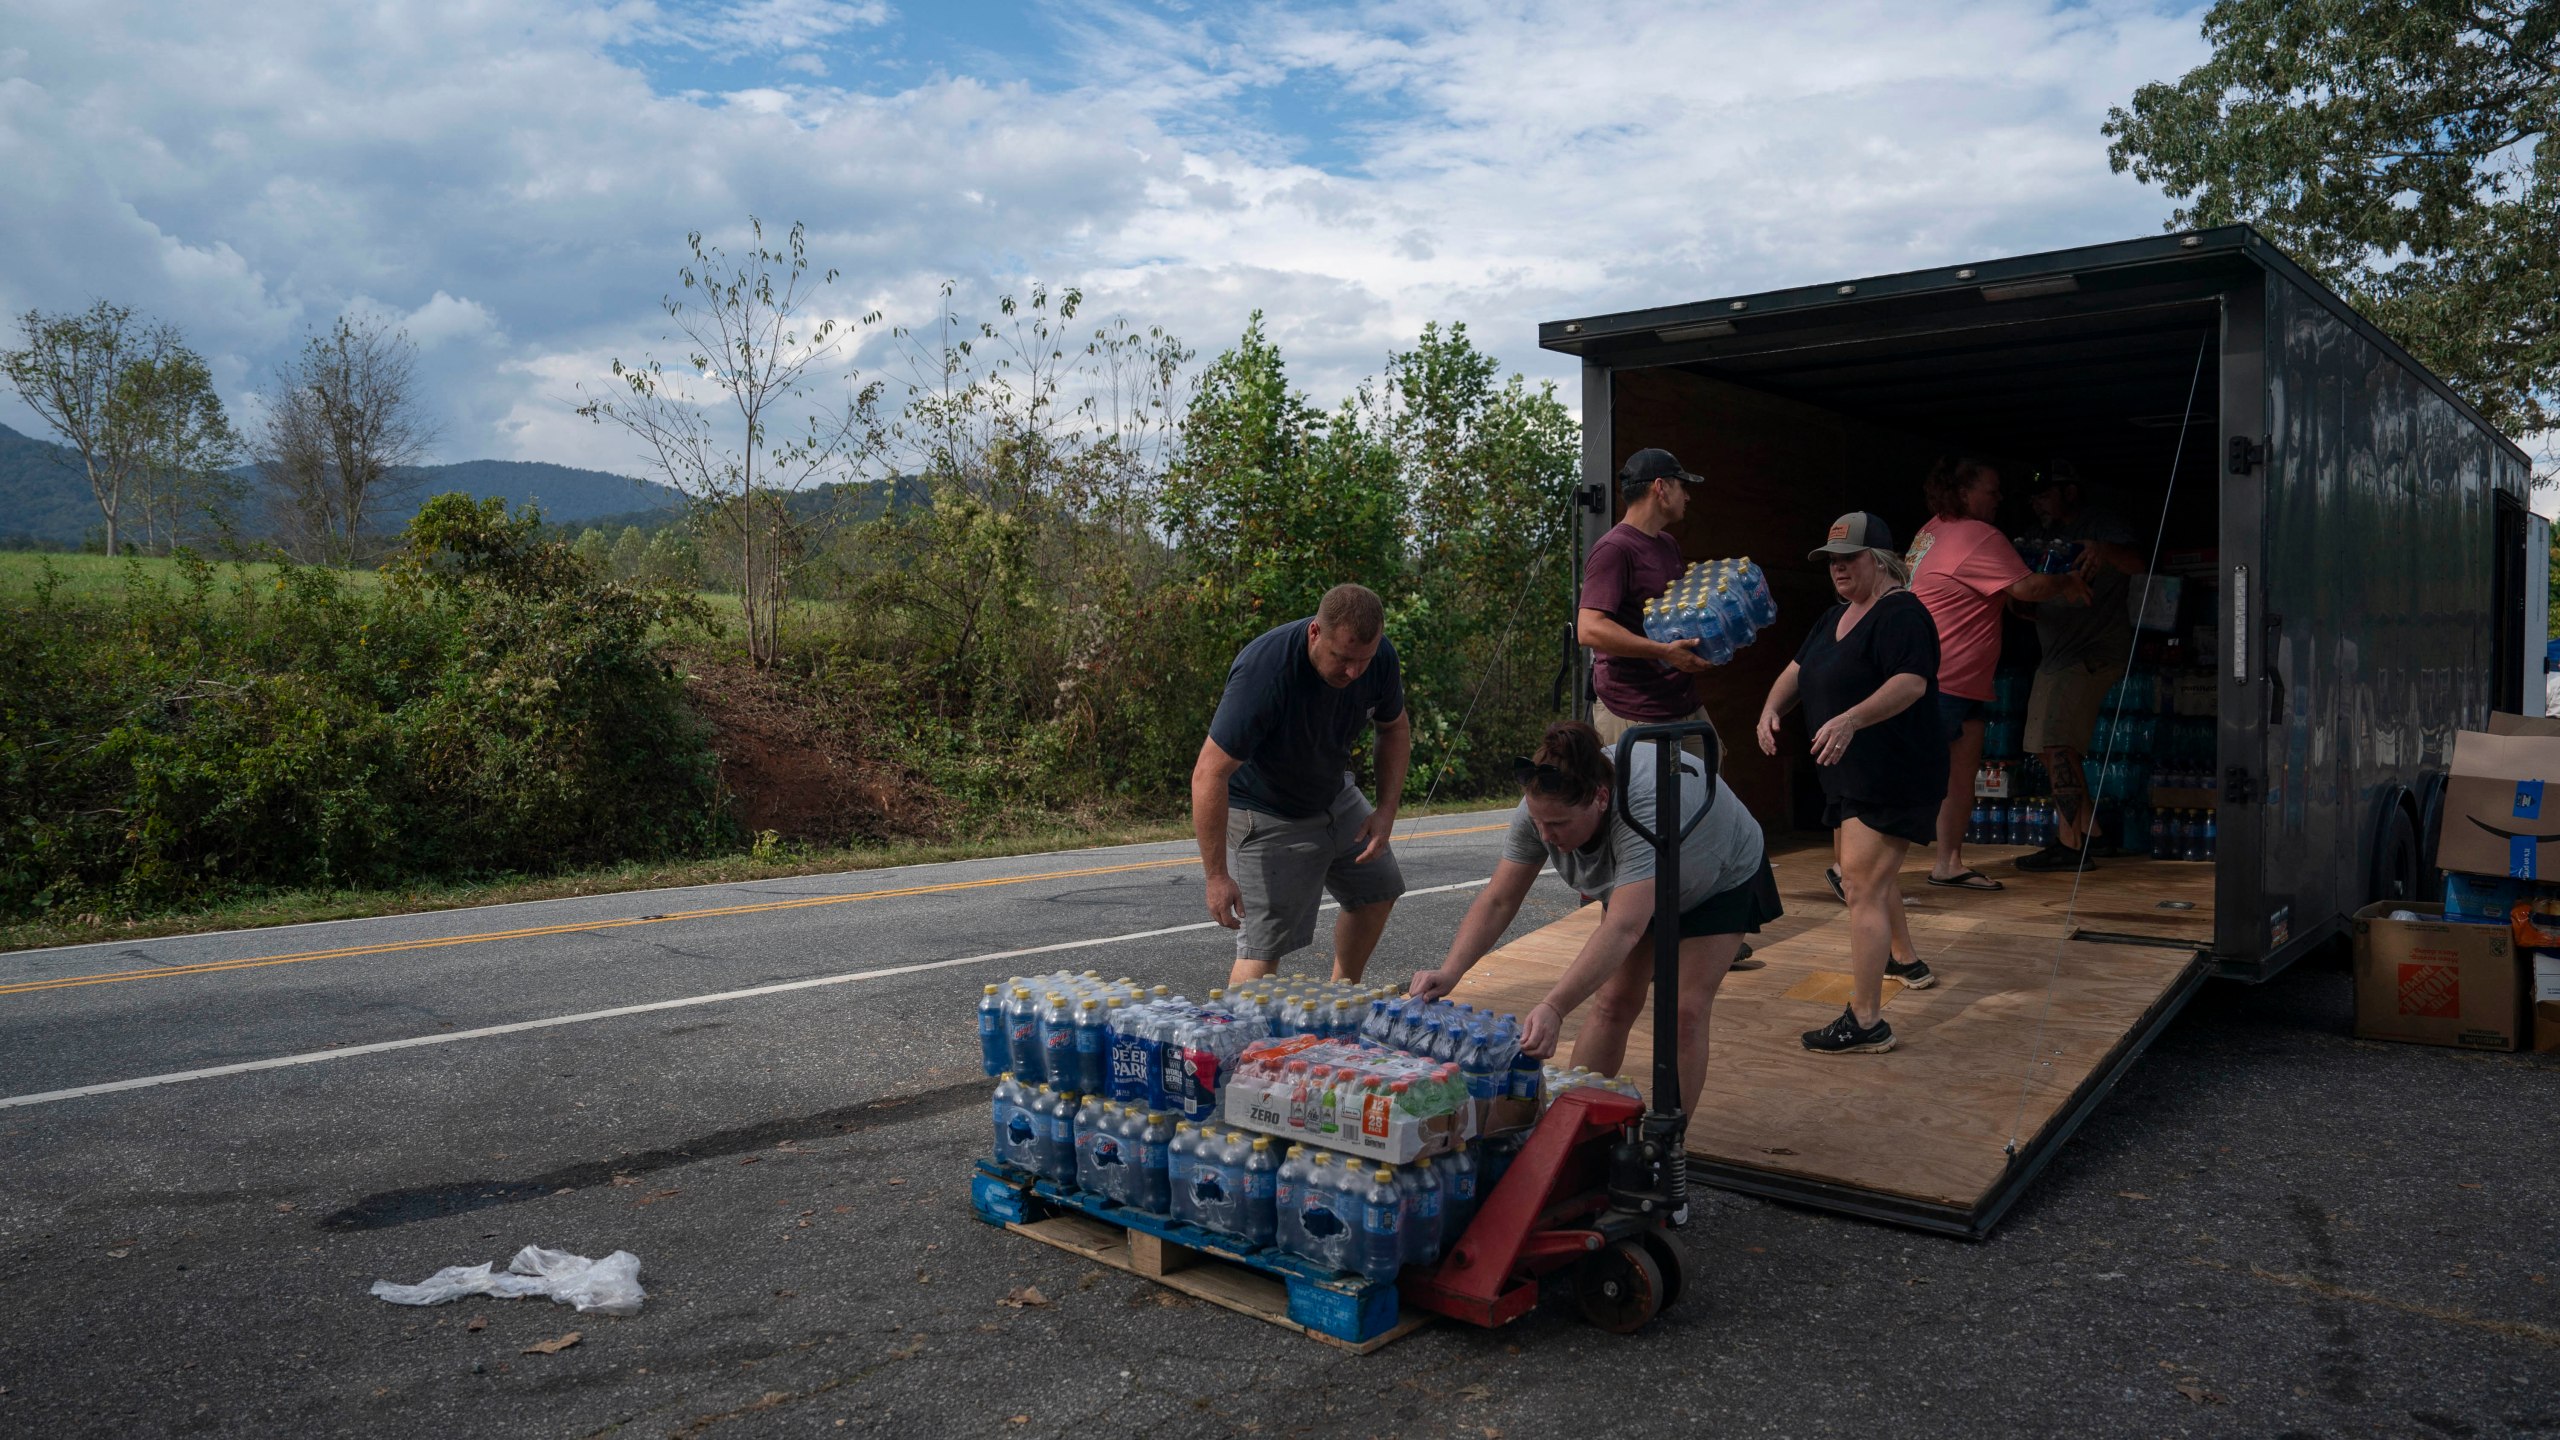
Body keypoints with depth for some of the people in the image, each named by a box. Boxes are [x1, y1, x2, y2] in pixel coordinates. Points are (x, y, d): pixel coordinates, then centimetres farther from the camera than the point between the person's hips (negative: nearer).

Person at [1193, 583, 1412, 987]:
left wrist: (1387, 808, -9)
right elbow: (1209, 775, -36)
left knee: (1378, 889, 17)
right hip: (1265, 813, -7)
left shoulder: (1379, 657, -16)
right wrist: (1217, 876, -35)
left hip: (1334, 794, 7)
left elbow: (1395, 728, 4)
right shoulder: (1263, 671, -37)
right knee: (1263, 946, -14)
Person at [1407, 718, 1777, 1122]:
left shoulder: (1647, 806, -48)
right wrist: (1449, 973, -38)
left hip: (1722, 878, -5)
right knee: (1615, 1001, -4)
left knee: (1686, 1011, -13)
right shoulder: (1542, 807, -29)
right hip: (1631, 885, 5)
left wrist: (1554, 1008, -64)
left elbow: (1623, 929, -55)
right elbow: (1498, 900, -24)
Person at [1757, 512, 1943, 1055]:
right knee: (1876, 872, 27)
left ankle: (1866, 1021, -15)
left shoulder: (1901, 614, -16)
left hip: (1892, 778, -11)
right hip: (1850, 775, 11)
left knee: (1862, 887, -15)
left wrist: (1851, 719, -43)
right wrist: (1771, 707, -5)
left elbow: (1912, 682, -30)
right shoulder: (1837, 617, 14)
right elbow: (1798, 669, 16)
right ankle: (1906, 960, 51)